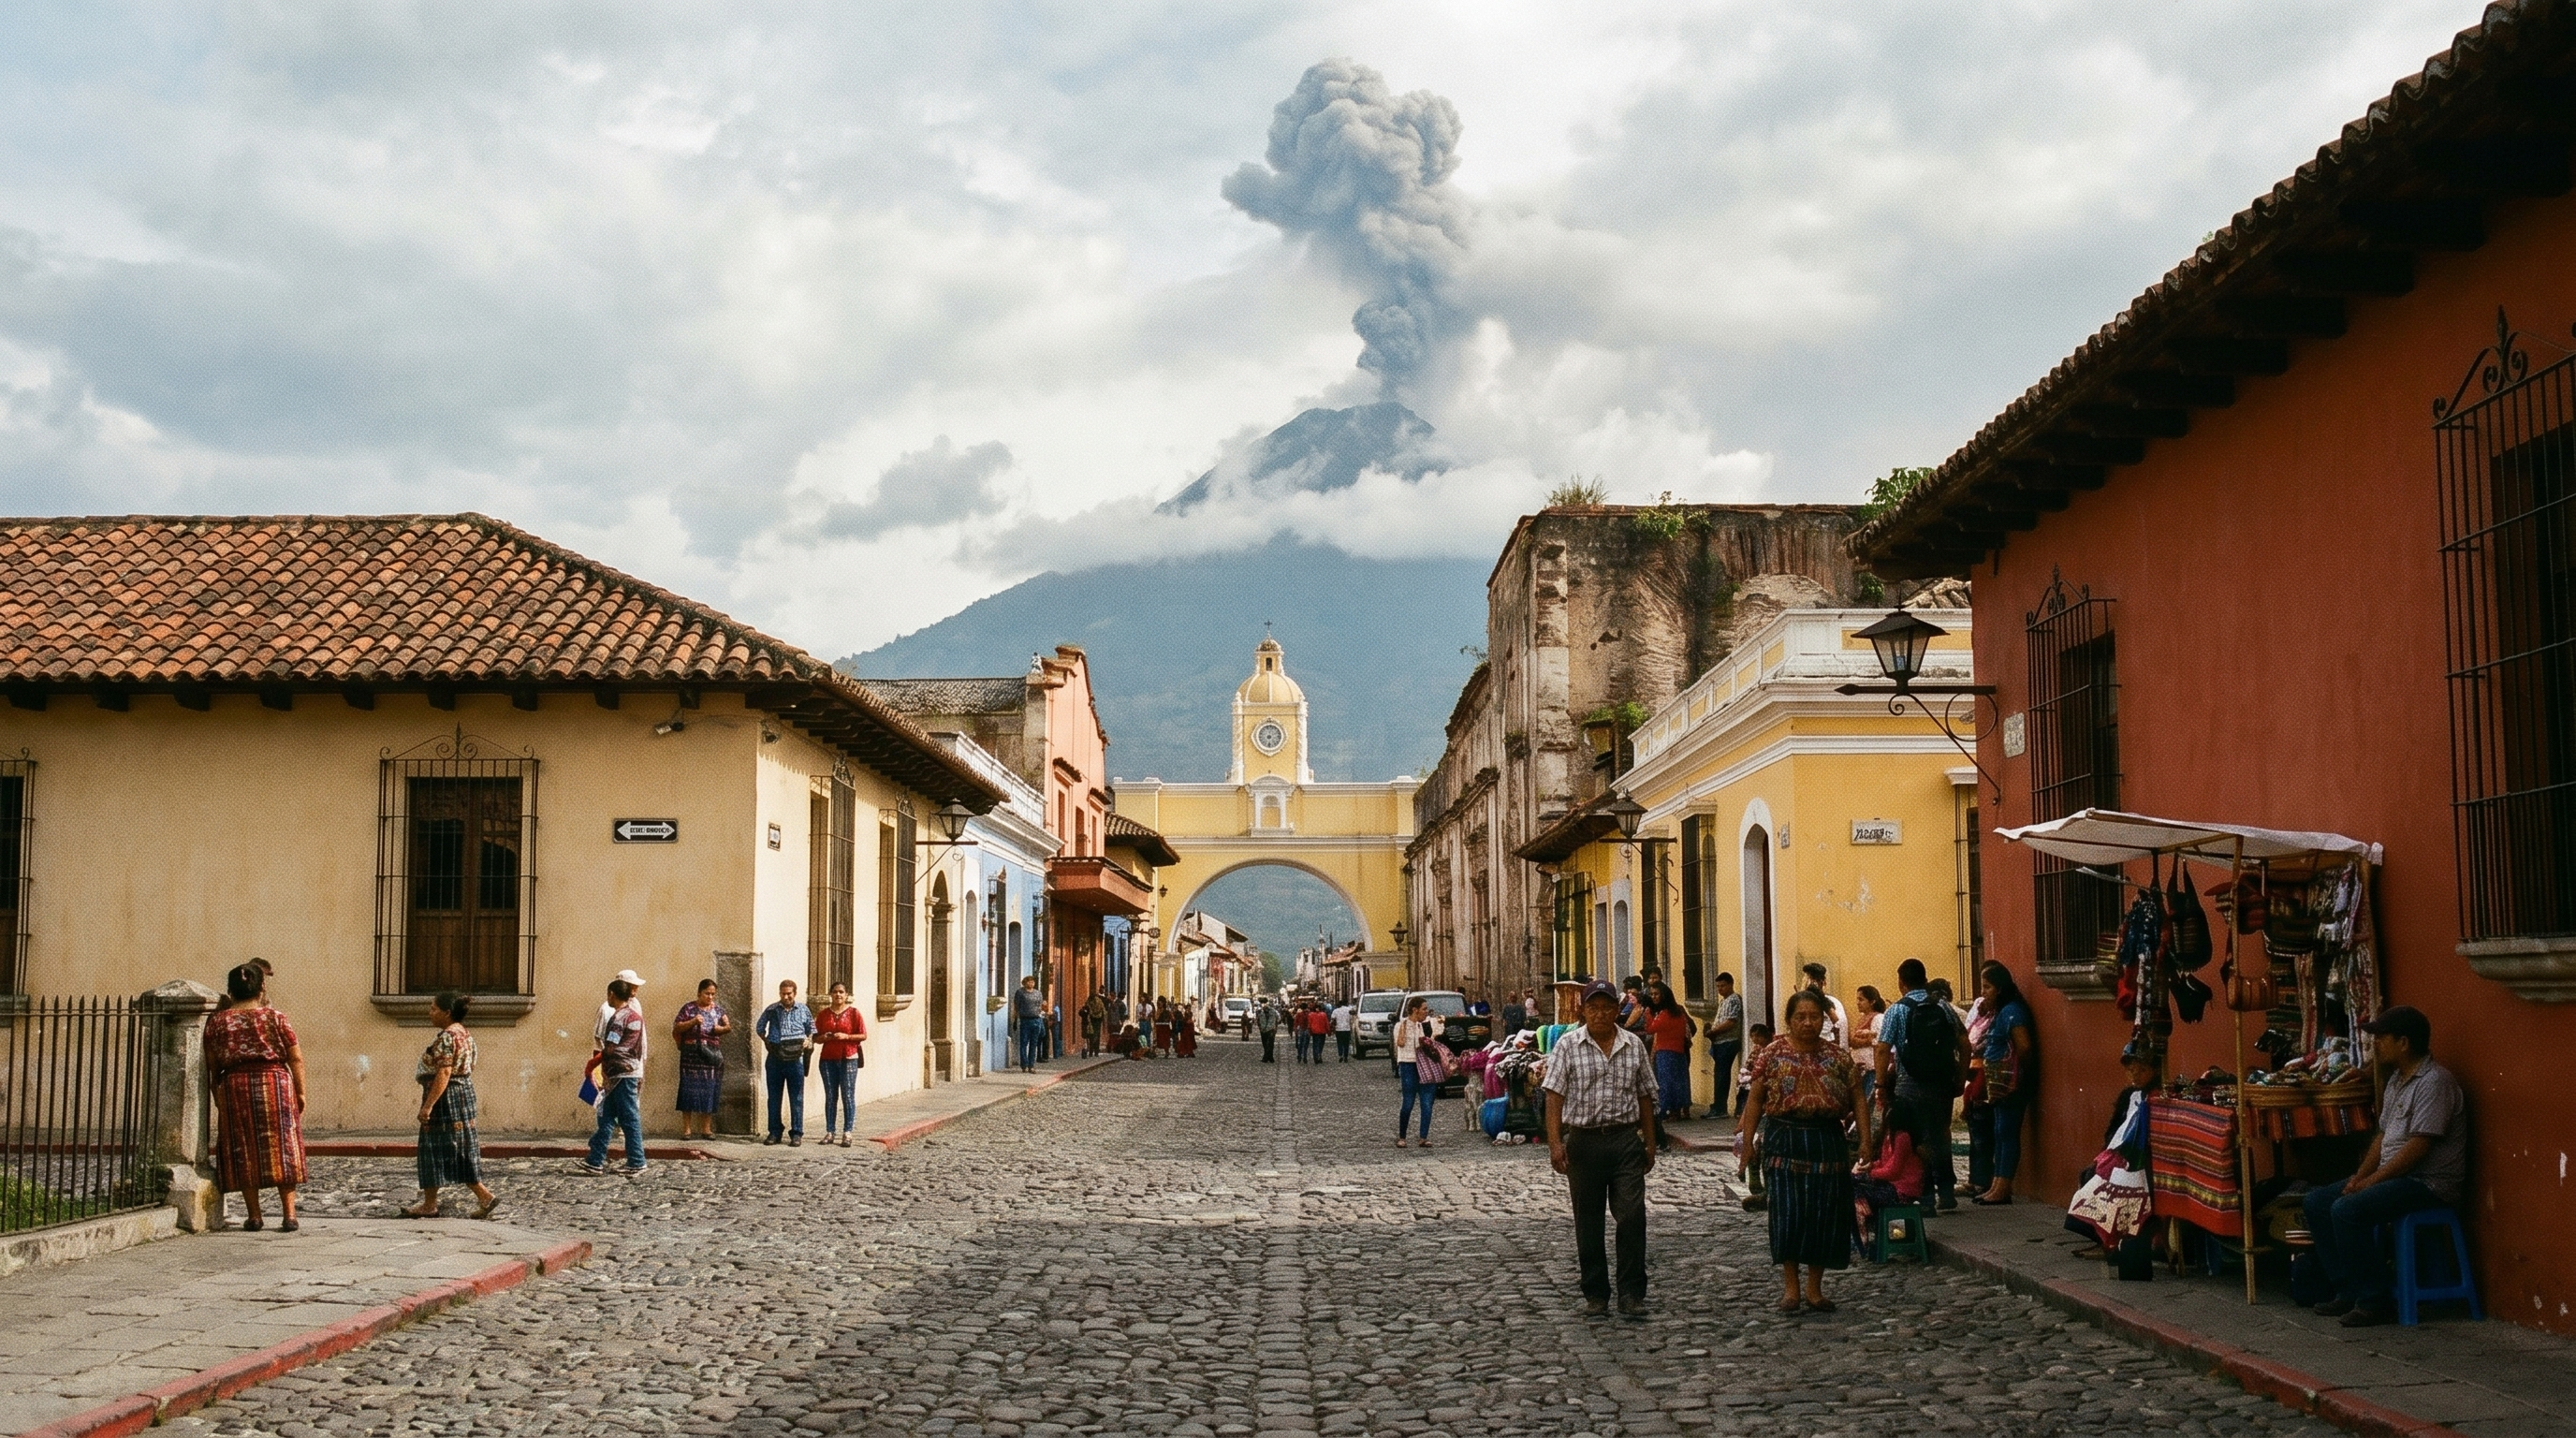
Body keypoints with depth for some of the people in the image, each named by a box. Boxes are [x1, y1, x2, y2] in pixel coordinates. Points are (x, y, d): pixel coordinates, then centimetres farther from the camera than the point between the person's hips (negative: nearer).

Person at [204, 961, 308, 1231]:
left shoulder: (217, 1021, 3)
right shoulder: (276, 1019, 0)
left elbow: (212, 1065, 4)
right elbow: (296, 1059, -2)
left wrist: (217, 1094, 15)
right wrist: (300, 1092, 6)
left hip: (234, 1088, 1)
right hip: (275, 1085, -1)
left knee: (244, 1152, 7)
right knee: (281, 1148, 3)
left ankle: (254, 1216, 8)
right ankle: (289, 1214, 0)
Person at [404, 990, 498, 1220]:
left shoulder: (446, 1037, -17)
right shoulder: (465, 1034, 13)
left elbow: (444, 1074, -24)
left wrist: (428, 1104, -25)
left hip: (446, 1096, -10)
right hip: (465, 1092, 10)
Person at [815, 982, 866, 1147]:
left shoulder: (854, 1013, 1)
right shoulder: (823, 1014, 10)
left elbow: (863, 1035, -1)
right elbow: (816, 1038, 14)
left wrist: (846, 1036, -15)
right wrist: (824, 1038, -8)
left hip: (848, 1058, -3)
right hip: (828, 1059, 3)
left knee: (848, 1095, -4)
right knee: (830, 1096, 3)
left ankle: (847, 1133, -3)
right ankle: (830, 1132, 6)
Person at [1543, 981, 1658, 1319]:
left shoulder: (1634, 1045, 7)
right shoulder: (1568, 1045, -1)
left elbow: (1644, 1097, 13)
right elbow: (1555, 1096, -5)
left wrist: (1650, 1143, 12)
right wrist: (1555, 1143, -14)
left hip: (1626, 1141, 1)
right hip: (1584, 1141, -1)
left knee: (1632, 1217, -6)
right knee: (1588, 1224, 7)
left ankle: (1632, 1294, 2)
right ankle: (1595, 1295, 18)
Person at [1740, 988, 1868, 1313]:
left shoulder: (1839, 1056, 6)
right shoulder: (1772, 1054, 2)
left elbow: (1857, 1102, 6)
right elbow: (1755, 1101, 3)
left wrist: (1865, 1140, -5)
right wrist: (1747, 1141, -1)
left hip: (1828, 1142, 2)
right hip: (1783, 1141, -2)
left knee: (1825, 1214, 3)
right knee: (1788, 1212, -7)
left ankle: (1815, 1288, 15)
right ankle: (1790, 1286, 5)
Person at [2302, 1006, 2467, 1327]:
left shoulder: (2434, 1082, -17)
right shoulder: (2397, 1081, 15)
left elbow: (2418, 1147, -22)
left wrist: (2373, 1180, -18)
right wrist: (2360, 1176, 4)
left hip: (2429, 1183, -10)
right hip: (2394, 1176, 10)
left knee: (2347, 1210, -28)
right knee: (2318, 1202, 2)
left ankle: (2374, 1301, -18)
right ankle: (2349, 1291, 4)